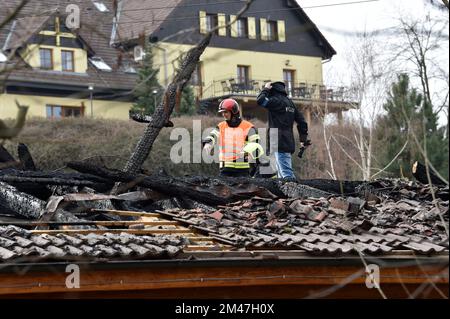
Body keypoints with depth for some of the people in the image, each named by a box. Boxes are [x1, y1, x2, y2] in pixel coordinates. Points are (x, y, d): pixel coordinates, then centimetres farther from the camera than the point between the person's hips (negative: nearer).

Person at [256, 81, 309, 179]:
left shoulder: (277, 101, -6)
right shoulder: (290, 103, 18)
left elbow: (260, 100, -15)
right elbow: (301, 121, 20)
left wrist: (266, 89, 4)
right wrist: (303, 139, 25)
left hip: (280, 143, -9)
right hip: (289, 143, 9)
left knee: (287, 173, -16)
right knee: (282, 175, 13)